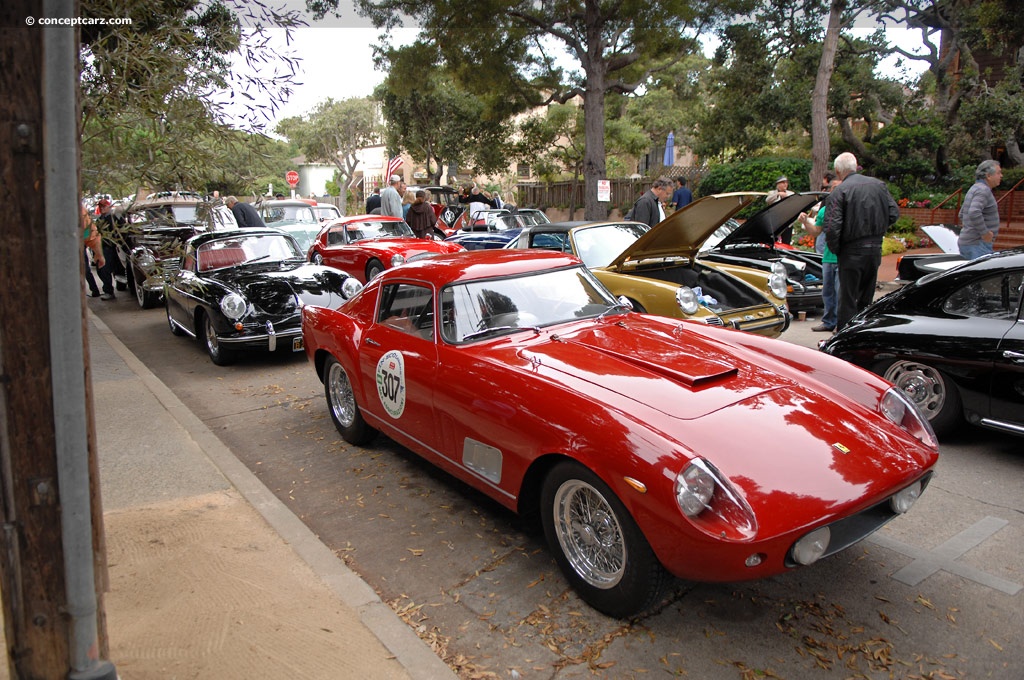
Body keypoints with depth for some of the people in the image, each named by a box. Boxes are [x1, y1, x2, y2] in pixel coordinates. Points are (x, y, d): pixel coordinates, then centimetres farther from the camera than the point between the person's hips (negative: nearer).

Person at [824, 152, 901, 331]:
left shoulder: (838, 192, -12)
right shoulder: (879, 185, 6)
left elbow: (832, 227, -21)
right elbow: (894, 213, 6)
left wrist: (834, 249, -7)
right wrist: (876, 230, 16)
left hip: (852, 251, -6)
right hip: (875, 249, 6)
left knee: (848, 299, 1)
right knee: (866, 298, 18)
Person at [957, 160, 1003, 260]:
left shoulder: (975, 189, 17)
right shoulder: (983, 190, -14)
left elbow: (962, 215, 26)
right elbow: (974, 213, -31)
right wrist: (985, 233, -22)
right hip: (978, 244, -10)